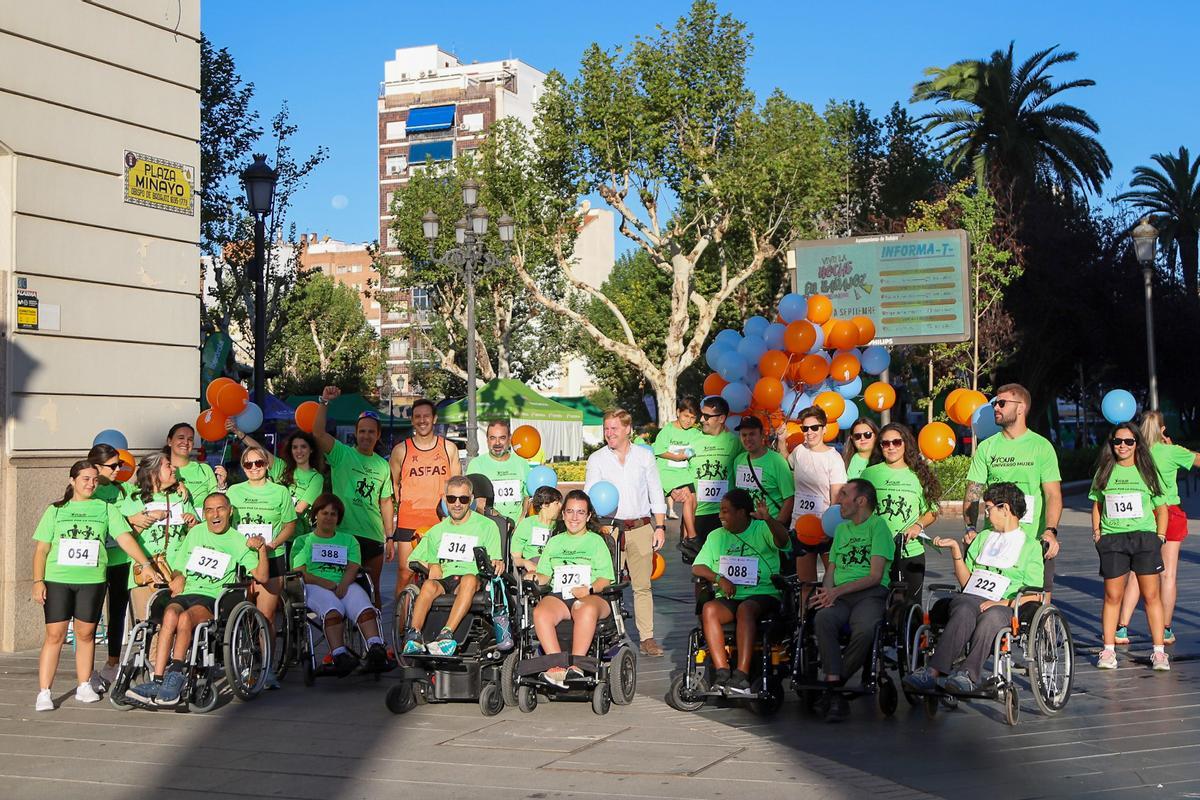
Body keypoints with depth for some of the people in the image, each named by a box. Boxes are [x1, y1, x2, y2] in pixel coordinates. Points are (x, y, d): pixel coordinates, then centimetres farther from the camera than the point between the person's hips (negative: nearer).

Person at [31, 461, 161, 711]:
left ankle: (84, 686, 19)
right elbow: (41, 549, 7)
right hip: (57, 580, -1)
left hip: (92, 580, 1)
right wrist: (38, 581, -2)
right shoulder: (56, 510, 9)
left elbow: (125, 538, 0)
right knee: (54, 635, -4)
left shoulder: (106, 509, 9)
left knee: (85, 634, 7)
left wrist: (146, 564, -10)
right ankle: (44, 693, -2)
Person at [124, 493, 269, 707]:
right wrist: (178, 578, 3)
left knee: (186, 618, -35)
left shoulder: (238, 541, 10)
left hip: (213, 599, -2)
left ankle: (173, 677, -30)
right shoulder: (196, 533, 21)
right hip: (185, 593, 2)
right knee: (170, 614, -32)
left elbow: (261, 577, 3)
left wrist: (262, 549, -12)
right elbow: (178, 567, 26)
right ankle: (158, 681, -39)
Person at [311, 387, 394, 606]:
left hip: (374, 537, 4)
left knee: (373, 588, 11)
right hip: (344, 533, -4)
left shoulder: (382, 465, 12)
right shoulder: (342, 454, -1)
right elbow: (318, 433, -17)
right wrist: (324, 402, -25)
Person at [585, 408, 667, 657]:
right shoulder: (597, 459, 7)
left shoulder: (644, 456, 10)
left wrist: (659, 527, 6)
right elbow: (589, 497, 3)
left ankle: (647, 638, 4)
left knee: (642, 585, 1)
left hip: (640, 527, 1)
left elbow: (656, 494, 12)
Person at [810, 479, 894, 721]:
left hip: (870, 594, -4)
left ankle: (832, 686, -19)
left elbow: (875, 576, -4)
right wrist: (827, 592, -1)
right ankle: (835, 692, -35)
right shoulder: (841, 529, 28)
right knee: (823, 619, -32)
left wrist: (837, 591, -12)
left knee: (864, 630, -37)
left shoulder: (878, 525, 6)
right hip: (838, 595, 4)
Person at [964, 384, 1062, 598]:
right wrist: (970, 528, -11)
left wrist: (1050, 530, -20)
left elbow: (1053, 494, -4)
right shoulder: (986, 447, 10)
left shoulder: (1042, 446, 3)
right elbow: (973, 492, 6)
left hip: (1034, 541, -2)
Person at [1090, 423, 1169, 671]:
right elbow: (1097, 506, 17)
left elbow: (1161, 508, 10)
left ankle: (1159, 651, 2)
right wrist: (1096, 533, 4)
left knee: (1151, 595, -2)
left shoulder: (1147, 472, 7)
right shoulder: (1105, 472, 10)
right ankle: (1108, 650, 6)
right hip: (1111, 539, 1)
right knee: (1112, 595, 0)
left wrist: (1159, 537, -1)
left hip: (1144, 536, -1)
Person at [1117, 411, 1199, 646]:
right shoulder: (1171, 452, -8)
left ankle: (1122, 629, -2)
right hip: (1169, 515, -2)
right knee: (1168, 574, 5)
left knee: (1136, 574, 4)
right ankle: (1166, 631, 9)